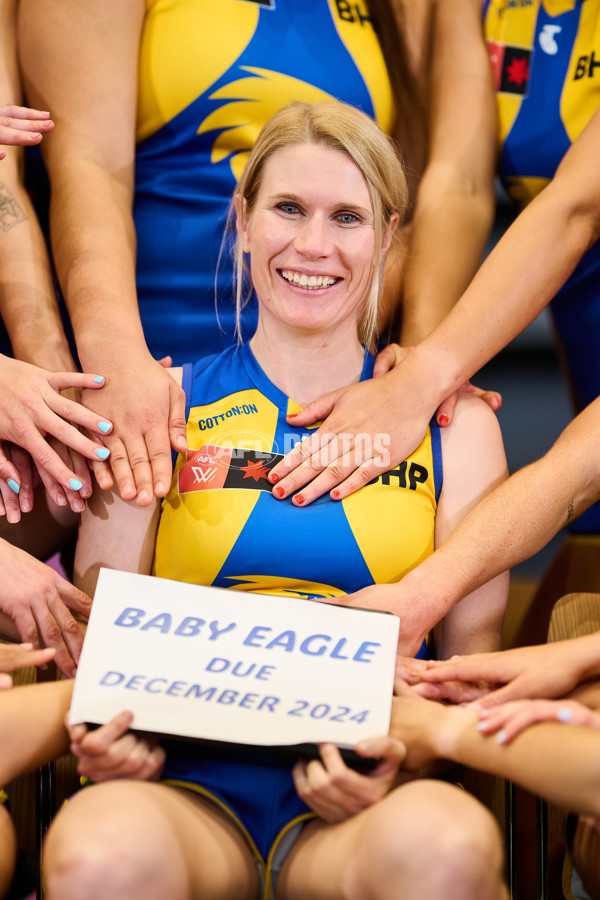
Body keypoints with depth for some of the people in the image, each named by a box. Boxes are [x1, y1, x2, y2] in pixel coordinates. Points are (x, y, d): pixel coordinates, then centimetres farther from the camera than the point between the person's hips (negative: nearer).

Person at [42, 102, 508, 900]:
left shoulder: (453, 423, 13)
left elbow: (473, 649, 8)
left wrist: (407, 759, -13)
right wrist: (107, 734, -15)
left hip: (353, 811, 1)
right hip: (187, 789, 0)